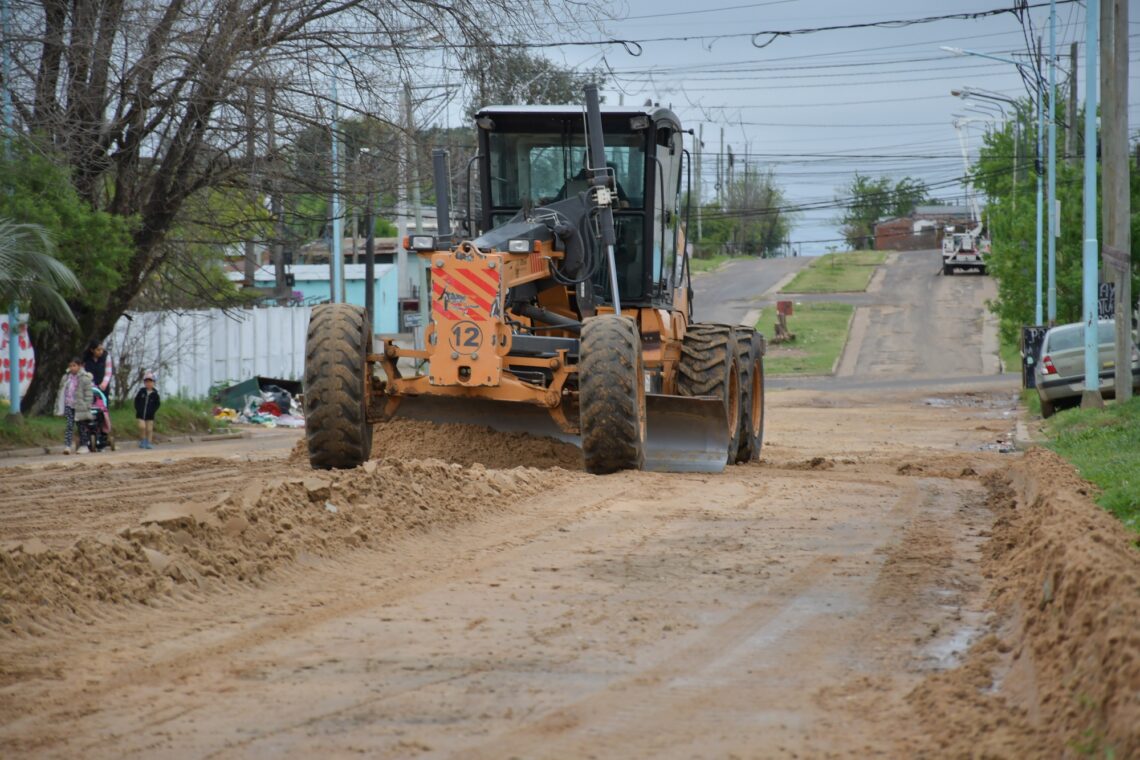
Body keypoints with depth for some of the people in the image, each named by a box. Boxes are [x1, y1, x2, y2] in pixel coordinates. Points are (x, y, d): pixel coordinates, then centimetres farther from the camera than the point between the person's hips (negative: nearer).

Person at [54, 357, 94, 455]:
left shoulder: (85, 378, -9)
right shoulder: (66, 377, 8)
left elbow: (88, 393, -9)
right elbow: (61, 392, 14)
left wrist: (87, 406, -14)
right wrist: (59, 407, 12)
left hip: (80, 407, -3)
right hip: (68, 406, 3)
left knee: (82, 427, 8)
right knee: (69, 426, -7)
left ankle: (83, 445, 19)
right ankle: (67, 445, -13)